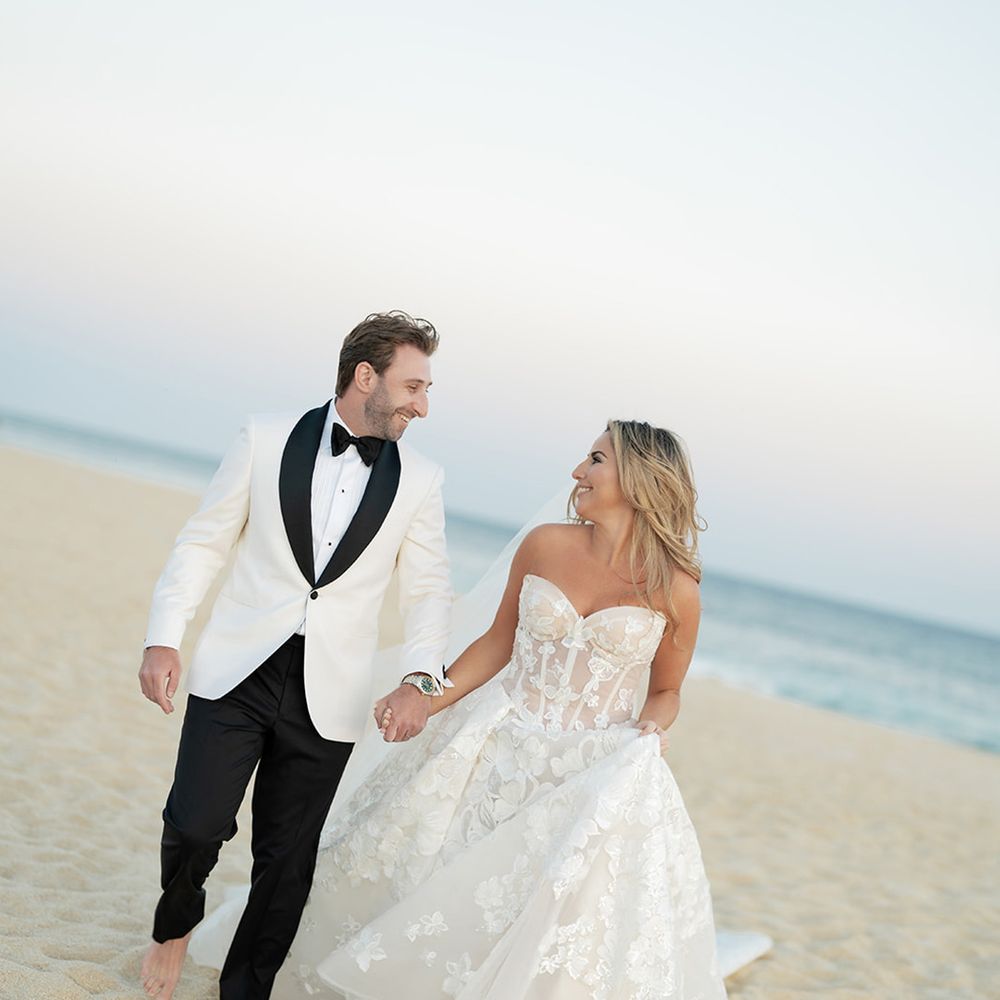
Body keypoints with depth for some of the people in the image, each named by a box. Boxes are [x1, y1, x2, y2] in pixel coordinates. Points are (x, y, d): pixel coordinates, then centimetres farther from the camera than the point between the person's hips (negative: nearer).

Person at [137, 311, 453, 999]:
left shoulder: (419, 480, 4)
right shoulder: (266, 440, 0)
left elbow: (429, 590, 5)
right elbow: (203, 543, 4)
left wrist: (421, 678, -11)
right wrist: (164, 638, -4)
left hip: (327, 701, 1)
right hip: (236, 674, -1)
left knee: (288, 861, 7)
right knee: (197, 825, -7)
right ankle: (176, 924, 27)